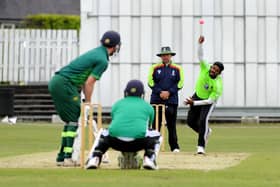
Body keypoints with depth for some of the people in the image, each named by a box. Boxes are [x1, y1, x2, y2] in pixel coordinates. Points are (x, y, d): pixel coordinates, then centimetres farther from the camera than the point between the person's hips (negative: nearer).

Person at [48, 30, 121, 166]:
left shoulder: (94, 53, 20)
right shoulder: (103, 60, -9)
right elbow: (89, 83, -13)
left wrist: (86, 102, 15)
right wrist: (88, 103, -3)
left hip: (55, 82, 9)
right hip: (65, 84, -9)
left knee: (70, 120, 14)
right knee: (75, 120, -7)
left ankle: (61, 157, 14)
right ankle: (69, 157, -13)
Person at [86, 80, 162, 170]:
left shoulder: (117, 104, 27)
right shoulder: (148, 107, 23)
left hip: (116, 142, 1)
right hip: (138, 142, -1)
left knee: (104, 134, 35)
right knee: (156, 135, 28)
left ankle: (95, 158, 13)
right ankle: (149, 158, 7)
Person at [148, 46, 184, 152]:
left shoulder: (177, 69, 6)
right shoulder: (155, 68, 6)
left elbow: (179, 84, 2)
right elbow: (151, 82, 2)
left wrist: (169, 92, -10)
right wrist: (160, 92, -11)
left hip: (172, 100, 0)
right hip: (156, 99, 0)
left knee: (172, 125, 2)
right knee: (155, 124, 0)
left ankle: (174, 147, 5)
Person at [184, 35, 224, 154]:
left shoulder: (218, 86, -31)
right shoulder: (205, 69, -21)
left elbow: (210, 101, -29)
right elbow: (200, 56, -27)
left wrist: (194, 103, -31)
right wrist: (200, 44, -45)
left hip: (208, 101, -5)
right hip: (197, 96, 5)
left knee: (203, 120, -25)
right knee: (190, 121, 8)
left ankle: (201, 147, -20)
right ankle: (206, 131, 37)